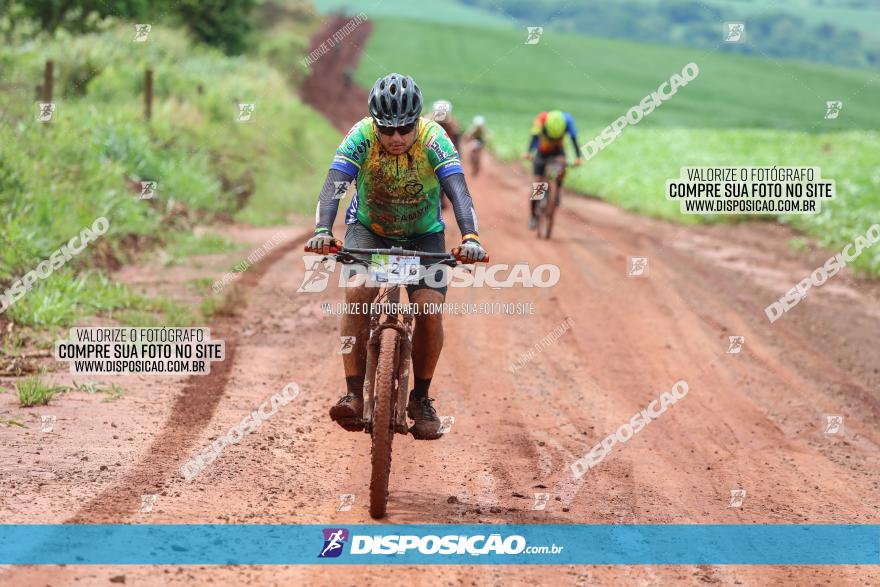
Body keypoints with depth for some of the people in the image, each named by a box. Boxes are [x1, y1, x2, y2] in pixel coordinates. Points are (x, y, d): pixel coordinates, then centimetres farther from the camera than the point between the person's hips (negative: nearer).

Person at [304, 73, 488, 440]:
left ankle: (421, 397, 3)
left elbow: (458, 191, -36)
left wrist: (470, 238, -54)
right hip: (368, 229, 0)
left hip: (423, 234, 0)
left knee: (430, 307, -18)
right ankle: (354, 395, -22)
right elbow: (333, 185, -35)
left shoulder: (433, 139, -26)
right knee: (357, 292, -26)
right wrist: (322, 231, -53)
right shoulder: (361, 136, -25)